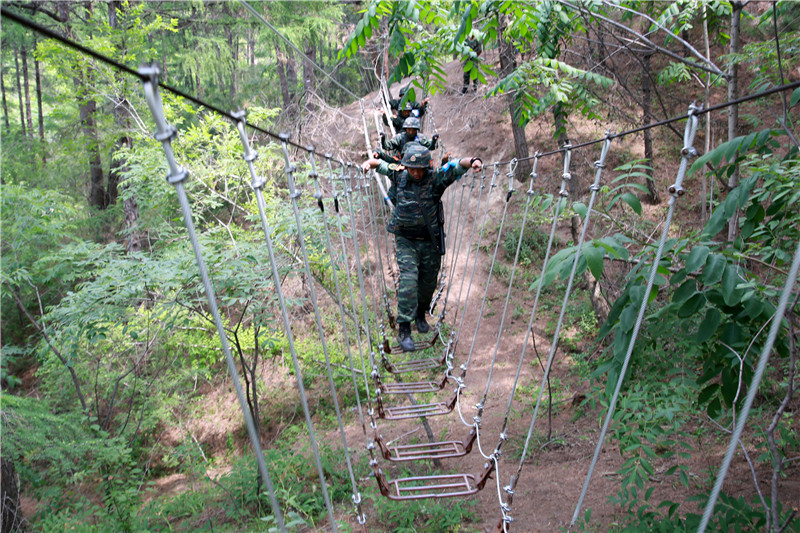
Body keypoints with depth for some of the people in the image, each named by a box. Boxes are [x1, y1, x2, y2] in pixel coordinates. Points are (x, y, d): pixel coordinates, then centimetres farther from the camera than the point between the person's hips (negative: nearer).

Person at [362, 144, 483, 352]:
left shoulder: (436, 179, -11)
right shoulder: (399, 175, -5)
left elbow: (458, 165, -21)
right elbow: (380, 163, 9)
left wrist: (473, 161, -42)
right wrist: (368, 163, -13)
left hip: (431, 241, 1)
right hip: (406, 241, -1)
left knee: (428, 283, 13)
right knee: (408, 281, -13)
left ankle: (420, 315, 40)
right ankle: (404, 329, -8)